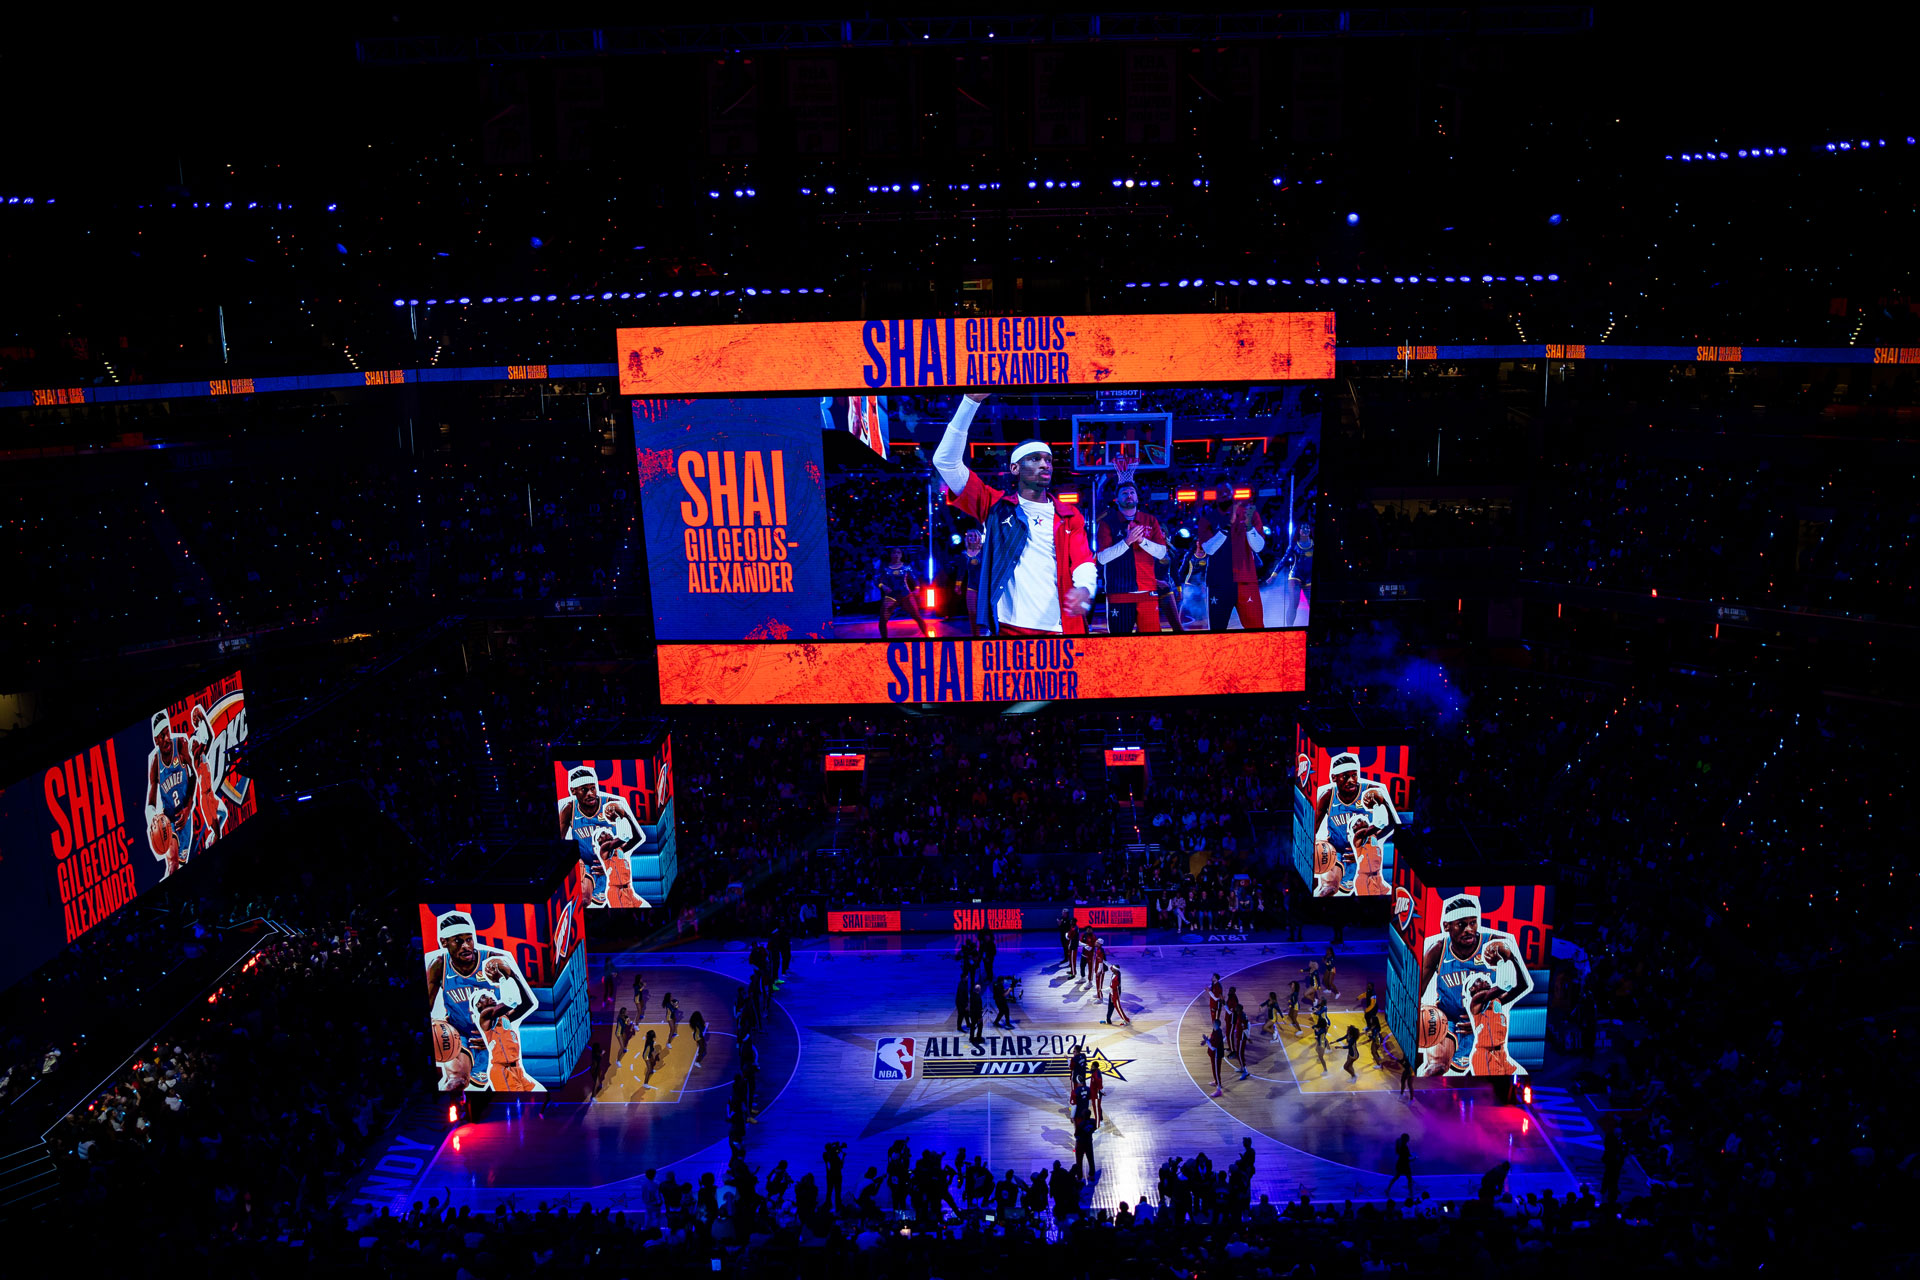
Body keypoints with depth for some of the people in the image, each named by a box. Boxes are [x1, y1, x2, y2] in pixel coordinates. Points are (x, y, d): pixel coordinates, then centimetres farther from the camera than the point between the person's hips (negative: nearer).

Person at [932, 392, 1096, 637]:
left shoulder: (1069, 517, 13)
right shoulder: (995, 505, 7)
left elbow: (1083, 562, 0)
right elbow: (946, 461, -2)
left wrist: (1084, 589, -26)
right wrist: (971, 402, -11)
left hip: (1060, 628, 2)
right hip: (1007, 627, -2)